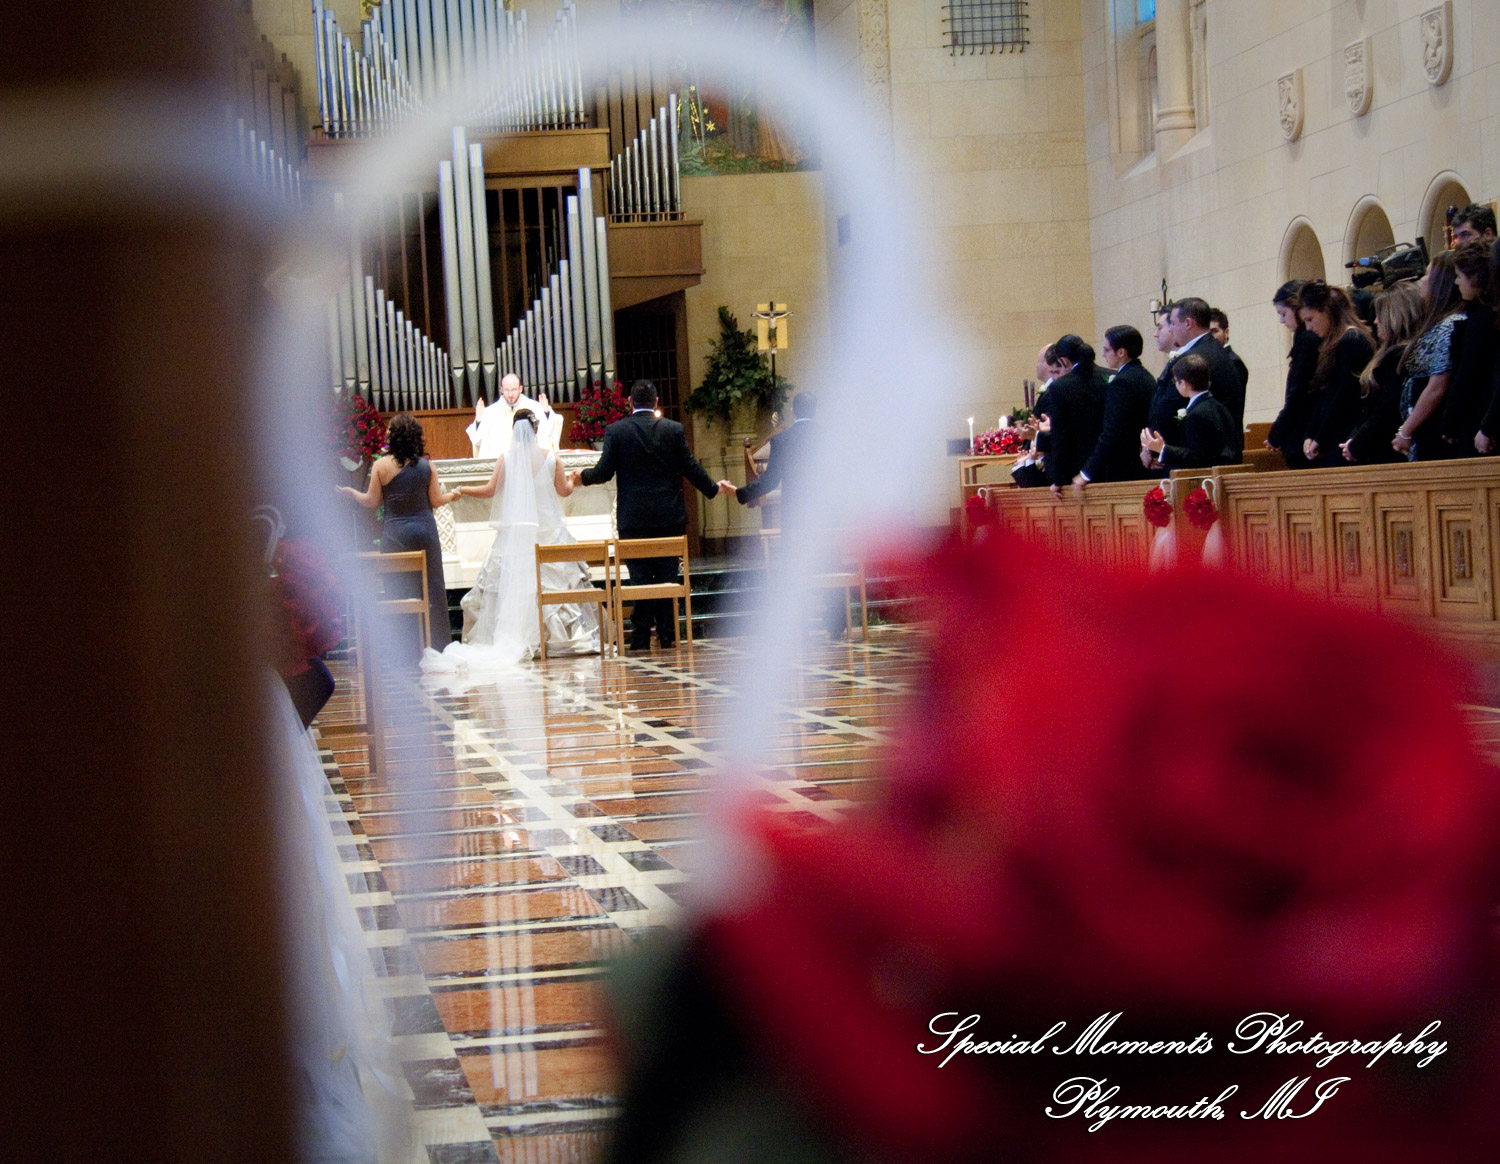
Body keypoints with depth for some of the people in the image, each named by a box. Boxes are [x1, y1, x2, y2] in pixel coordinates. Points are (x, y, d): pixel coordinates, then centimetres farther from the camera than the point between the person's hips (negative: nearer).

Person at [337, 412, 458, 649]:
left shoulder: (381, 465, -6)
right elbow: (436, 501, 2)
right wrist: (452, 496, 23)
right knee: (430, 588, 8)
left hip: (395, 533, -1)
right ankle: (436, 645, 12)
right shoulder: (426, 465, -2)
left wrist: (351, 493, 18)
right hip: (425, 530, 1)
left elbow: (371, 501, -1)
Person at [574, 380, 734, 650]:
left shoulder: (615, 431, -3)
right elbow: (690, 468, 2)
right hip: (669, 516, 1)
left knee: (639, 576, 2)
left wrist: (583, 477, 17)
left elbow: (604, 471, -4)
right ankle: (668, 634, 7)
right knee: (667, 575, 7)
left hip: (634, 518, -1)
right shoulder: (674, 430, 0)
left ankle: (641, 637, 1)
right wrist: (714, 488, 18)